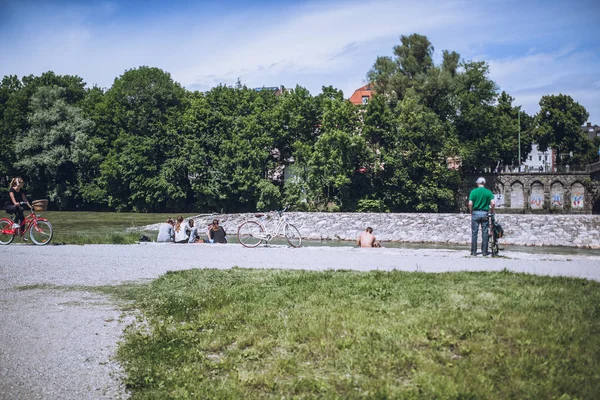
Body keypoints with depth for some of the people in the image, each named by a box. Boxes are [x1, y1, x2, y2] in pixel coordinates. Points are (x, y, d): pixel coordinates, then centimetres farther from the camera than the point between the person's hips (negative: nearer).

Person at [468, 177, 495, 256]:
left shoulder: (473, 191, -3)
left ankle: (474, 251, 4)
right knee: (485, 233, 7)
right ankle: (484, 251, 8)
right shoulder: (488, 192, 1)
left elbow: (470, 204, -9)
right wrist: (491, 212, 7)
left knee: (474, 233, 4)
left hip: (475, 213, -1)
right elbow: (493, 203, -8)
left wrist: (471, 212, 5)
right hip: (485, 213, 1)